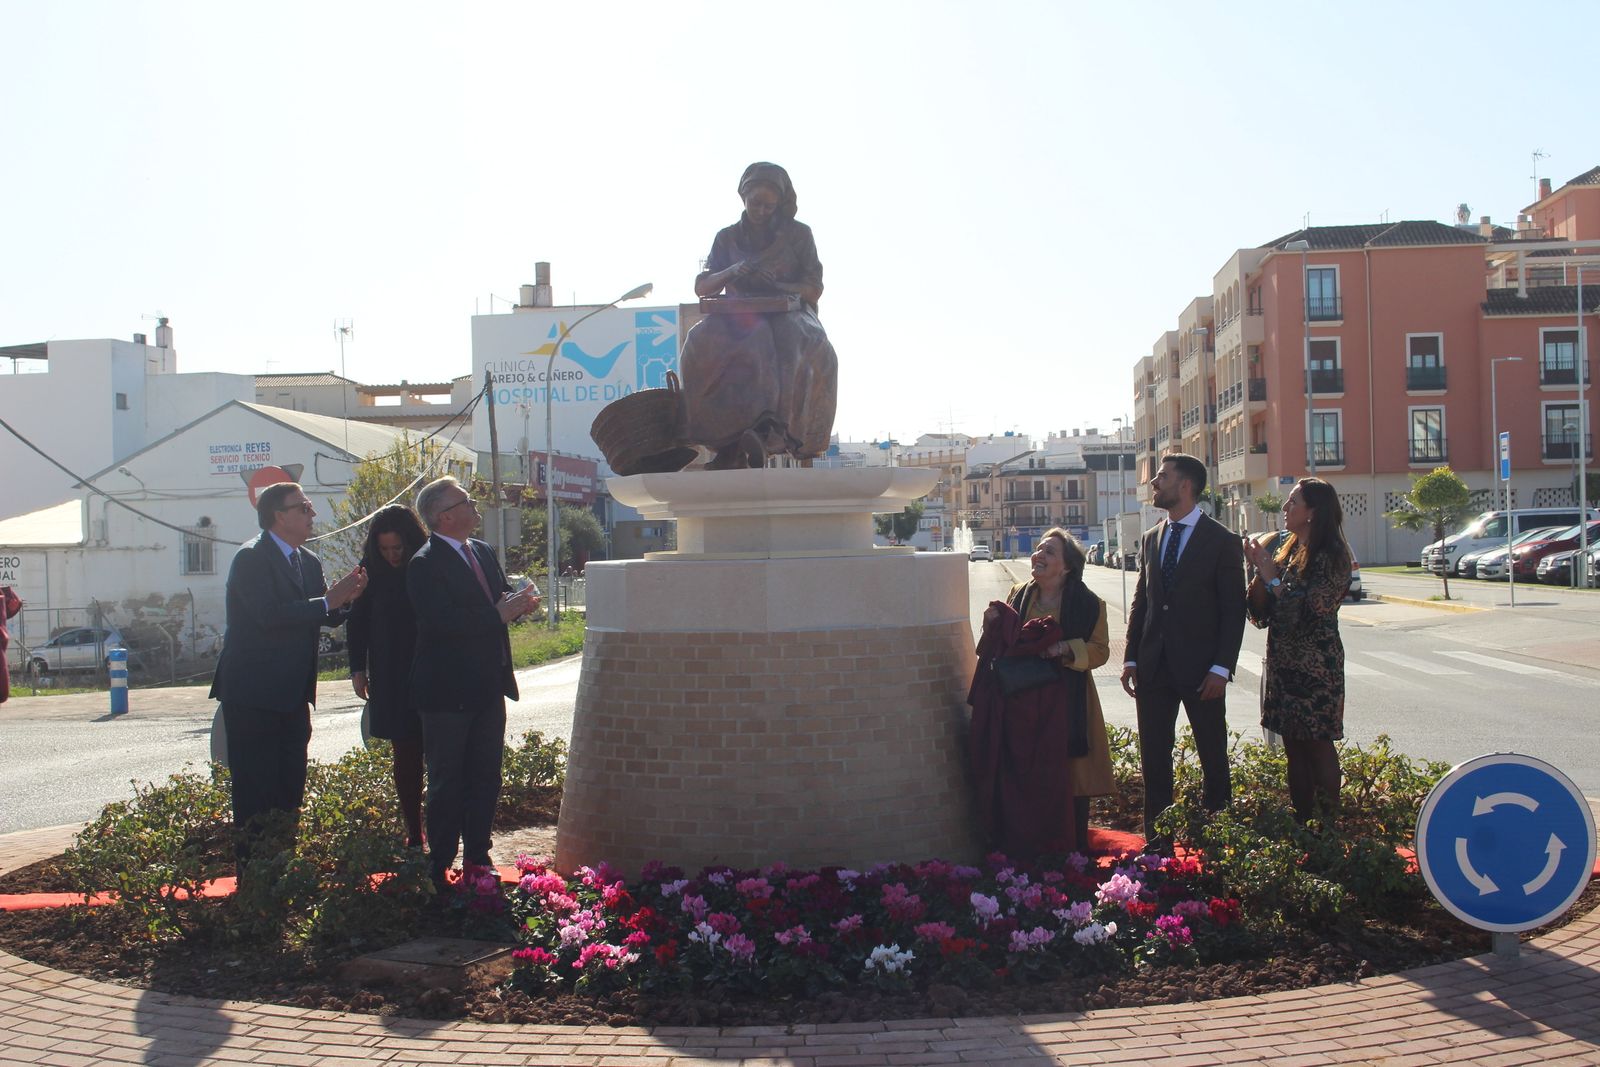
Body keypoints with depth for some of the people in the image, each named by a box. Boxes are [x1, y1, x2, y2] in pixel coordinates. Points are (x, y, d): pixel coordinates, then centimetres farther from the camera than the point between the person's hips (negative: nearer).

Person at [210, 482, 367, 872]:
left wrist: (345, 597, -10)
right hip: (253, 696, -8)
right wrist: (327, 601, -20)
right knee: (255, 793, -4)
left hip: (292, 696, 8)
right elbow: (269, 614, -24)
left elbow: (328, 617, 11)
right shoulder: (251, 558, -12)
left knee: (290, 789, 10)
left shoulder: (308, 562, 14)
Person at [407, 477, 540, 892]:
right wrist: (500, 613, -23)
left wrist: (518, 603, -5)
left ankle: (477, 860, 25)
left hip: (488, 690, 8)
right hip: (448, 694, -8)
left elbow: (500, 599, 18)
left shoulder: (483, 552, 12)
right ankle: (439, 870, 11)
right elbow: (443, 622, -25)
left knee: (486, 780, 14)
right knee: (446, 785, 1)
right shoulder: (425, 565, -14)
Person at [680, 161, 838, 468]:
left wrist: (775, 285, -16)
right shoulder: (727, 238, 17)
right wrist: (733, 272, -11)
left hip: (788, 316, -1)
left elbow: (813, 290, 3)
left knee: (790, 342, -40)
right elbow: (701, 288, 10)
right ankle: (727, 438, -42)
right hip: (740, 318, 2)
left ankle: (765, 430, -50)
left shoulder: (798, 234, 12)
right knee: (704, 340, -35)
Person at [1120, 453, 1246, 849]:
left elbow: (1233, 609, -8)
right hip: (1154, 666, 5)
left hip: (1200, 668, -5)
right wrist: (1131, 658, 6)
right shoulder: (1151, 539, 11)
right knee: (1153, 757, 8)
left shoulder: (1221, 541, -6)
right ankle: (1157, 838, 17)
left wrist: (1222, 668, -14)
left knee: (1213, 756, 6)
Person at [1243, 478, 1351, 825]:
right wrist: (1259, 569, -5)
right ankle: (1301, 825, 16)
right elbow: (1260, 614, 8)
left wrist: (1272, 576, -15)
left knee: (1318, 746, -2)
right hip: (1282, 666, 7)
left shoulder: (1332, 557, -11)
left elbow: (1307, 611, -19)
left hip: (1316, 668, -7)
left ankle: (1326, 826, 5)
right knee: (1293, 747, 10)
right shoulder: (1287, 551, 11)